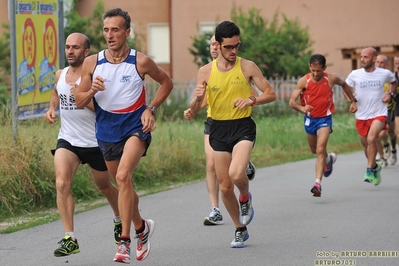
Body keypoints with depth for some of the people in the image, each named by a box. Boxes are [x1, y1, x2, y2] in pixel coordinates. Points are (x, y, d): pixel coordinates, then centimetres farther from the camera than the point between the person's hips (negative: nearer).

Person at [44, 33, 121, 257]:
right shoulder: (60, 75, 3)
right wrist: (52, 109, 7)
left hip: (95, 142, -3)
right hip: (67, 140, 3)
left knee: (104, 186, 17)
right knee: (62, 183, -21)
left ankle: (119, 220, 49)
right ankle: (70, 238, -21)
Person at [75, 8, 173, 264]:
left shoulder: (141, 61, -9)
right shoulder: (92, 63, -2)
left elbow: (167, 82, 7)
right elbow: (79, 101, 2)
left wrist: (150, 108, -5)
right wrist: (92, 91, -19)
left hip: (136, 126, -4)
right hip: (107, 131, 4)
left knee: (123, 176, -25)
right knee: (124, 184, 16)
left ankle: (125, 241, -23)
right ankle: (141, 227, 41)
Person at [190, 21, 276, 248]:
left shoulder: (248, 67, -3)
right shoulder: (206, 71, 1)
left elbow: (271, 94, 2)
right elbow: (195, 110, 5)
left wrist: (252, 100, -17)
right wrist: (197, 98, -18)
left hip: (243, 127, -3)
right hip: (219, 129, 3)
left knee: (236, 174, -27)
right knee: (225, 187, 5)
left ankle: (246, 198, 8)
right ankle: (240, 230, 26)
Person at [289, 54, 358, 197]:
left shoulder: (332, 79, -12)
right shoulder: (304, 81, -16)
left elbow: (344, 85, 12)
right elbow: (292, 101, -21)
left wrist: (353, 101, 13)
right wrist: (302, 108, -41)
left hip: (325, 119, -2)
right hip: (309, 118, 2)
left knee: (320, 150, -19)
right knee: (315, 151, 21)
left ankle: (318, 183, -23)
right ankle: (329, 159, 54)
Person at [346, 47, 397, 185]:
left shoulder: (385, 74, -6)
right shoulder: (355, 74, -6)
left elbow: (394, 82, 16)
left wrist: (390, 94, -1)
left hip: (379, 114, -3)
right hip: (361, 116, 3)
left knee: (371, 139, -26)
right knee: (366, 145, 14)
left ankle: (370, 170, -15)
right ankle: (375, 166, 41)